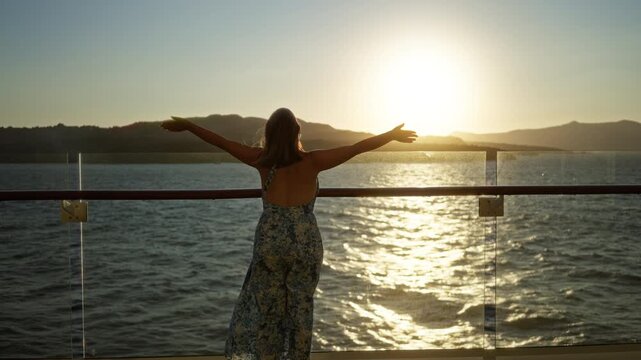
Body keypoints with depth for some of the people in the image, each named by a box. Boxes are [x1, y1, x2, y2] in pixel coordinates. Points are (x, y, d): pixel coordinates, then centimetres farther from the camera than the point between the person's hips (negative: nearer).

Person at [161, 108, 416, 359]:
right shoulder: (312, 162, -9)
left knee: (265, 305, 14)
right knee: (301, 306, 11)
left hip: (270, 241, 1)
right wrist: (393, 134, 2)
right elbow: (357, 147, -6)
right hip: (306, 242, -1)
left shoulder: (262, 160, -5)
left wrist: (187, 126, 14)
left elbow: (222, 142, 3)